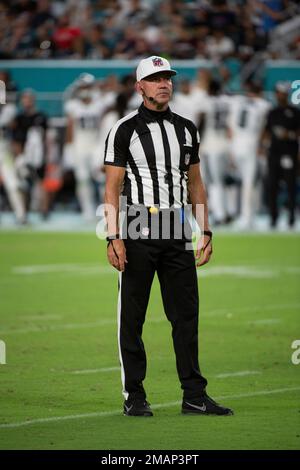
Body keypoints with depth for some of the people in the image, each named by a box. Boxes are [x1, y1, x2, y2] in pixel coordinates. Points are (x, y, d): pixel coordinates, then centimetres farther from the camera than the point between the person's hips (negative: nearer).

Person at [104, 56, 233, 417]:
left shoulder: (186, 129, 13)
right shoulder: (125, 130, -3)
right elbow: (112, 187, -6)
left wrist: (205, 231, 11)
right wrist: (114, 238, -14)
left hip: (177, 231, 5)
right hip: (139, 230, -5)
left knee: (186, 313, 4)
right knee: (132, 316, 0)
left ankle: (194, 395, 8)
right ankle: (134, 397, 7)